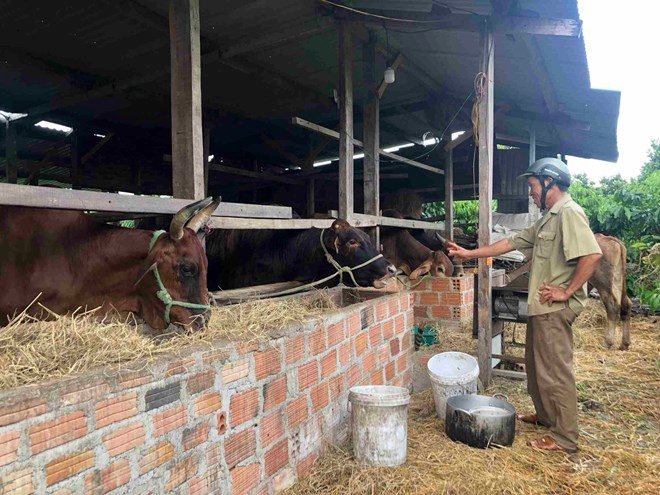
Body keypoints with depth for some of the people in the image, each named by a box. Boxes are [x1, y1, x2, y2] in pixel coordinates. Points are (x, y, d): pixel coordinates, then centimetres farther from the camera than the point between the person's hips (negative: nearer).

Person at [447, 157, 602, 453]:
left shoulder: (569, 213, -15)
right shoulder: (548, 218, 16)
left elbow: (592, 254, -27)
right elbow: (512, 243, 17)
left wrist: (567, 291, -20)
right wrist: (470, 254, 13)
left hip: (555, 308, -10)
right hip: (541, 307, 10)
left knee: (554, 371, -1)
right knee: (537, 365, 21)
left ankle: (565, 437, 12)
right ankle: (545, 415, 38)